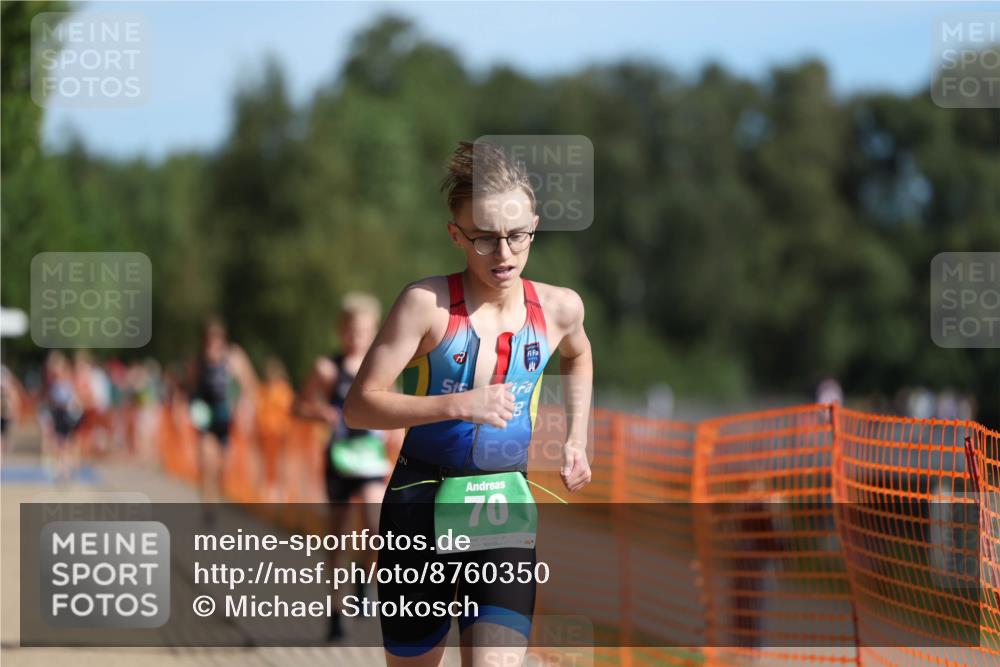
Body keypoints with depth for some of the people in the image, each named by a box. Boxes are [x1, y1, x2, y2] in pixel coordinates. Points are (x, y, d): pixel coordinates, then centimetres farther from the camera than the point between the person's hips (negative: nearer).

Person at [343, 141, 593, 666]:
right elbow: (359, 406, -17)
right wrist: (457, 406, -27)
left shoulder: (559, 308, 1)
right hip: (421, 503, -2)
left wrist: (576, 439, 18)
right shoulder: (427, 303, -13)